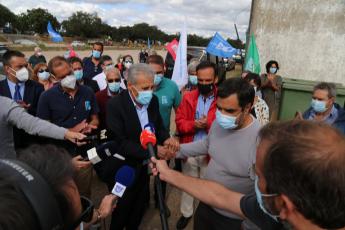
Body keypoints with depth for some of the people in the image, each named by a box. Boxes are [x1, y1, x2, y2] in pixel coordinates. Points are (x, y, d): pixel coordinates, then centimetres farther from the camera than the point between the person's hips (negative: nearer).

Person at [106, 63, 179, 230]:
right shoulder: (115, 105, -23)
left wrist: (166, 139, -19)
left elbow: (158, 126, 4)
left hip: (143, 166, 5)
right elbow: (119, 142, -26)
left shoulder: (153, 100, -5)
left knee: (140, 205, 24)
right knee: (122, 210, 17)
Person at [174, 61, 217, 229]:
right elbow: (179, 122, -3)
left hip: (210, 152, -2)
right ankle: (186, 213, 42)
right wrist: (193, 124, -22)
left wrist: (209, 124, -28)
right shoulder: (188, 97, 0)